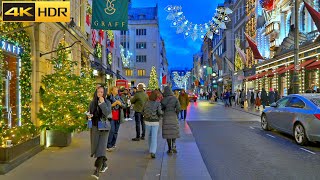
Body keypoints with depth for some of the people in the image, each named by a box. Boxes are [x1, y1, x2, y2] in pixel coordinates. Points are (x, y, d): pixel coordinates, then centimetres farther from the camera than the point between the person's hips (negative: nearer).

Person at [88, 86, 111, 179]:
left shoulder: (107, 102, -5)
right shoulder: (92, 102, 6)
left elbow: (107, 113, -21)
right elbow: (89, 113, 15)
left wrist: (102, 103, -21)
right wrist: (89, 116, -7)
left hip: (103, 128, -4)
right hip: (94, 127, 5)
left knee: (101, 148, -11)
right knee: (96, 147, 13)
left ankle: (97, 171, -11)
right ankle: (104, 164, 35)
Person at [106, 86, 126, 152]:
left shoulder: (119, 97, 9)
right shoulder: (109, 97, -5)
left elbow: (125, 106, 8)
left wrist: (120, 103, -10)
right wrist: (113, 104, -18)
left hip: (118, 117, 5)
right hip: (111, 117, -5)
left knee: (116, 132, 9)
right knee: (112, 131, -11)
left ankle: (113, 144, 21)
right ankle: (108, 146, -2)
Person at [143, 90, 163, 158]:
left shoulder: (146, 103, -1)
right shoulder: (158, 103, -11)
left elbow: (143, 111, 3)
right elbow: (160, 112, -18)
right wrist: (162, 112, 3)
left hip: (147, 121, 4)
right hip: (155, 122, -3)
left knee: (149, 136, 20)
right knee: (154, 137, -2)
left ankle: (151, 149, 36)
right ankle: (152, 152, -13)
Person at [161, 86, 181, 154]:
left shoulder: (163, 100, -7)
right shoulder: (175, 99, -5)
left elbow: (161, 108, -6)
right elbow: (178, 108, -11)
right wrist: (176, 113, 6)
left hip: (166, 118, 0)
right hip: (173, 117, 1)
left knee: (168, 133, 7)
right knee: (174, 132, 16)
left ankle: (170, 149, 11)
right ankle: (173, 145, -3)